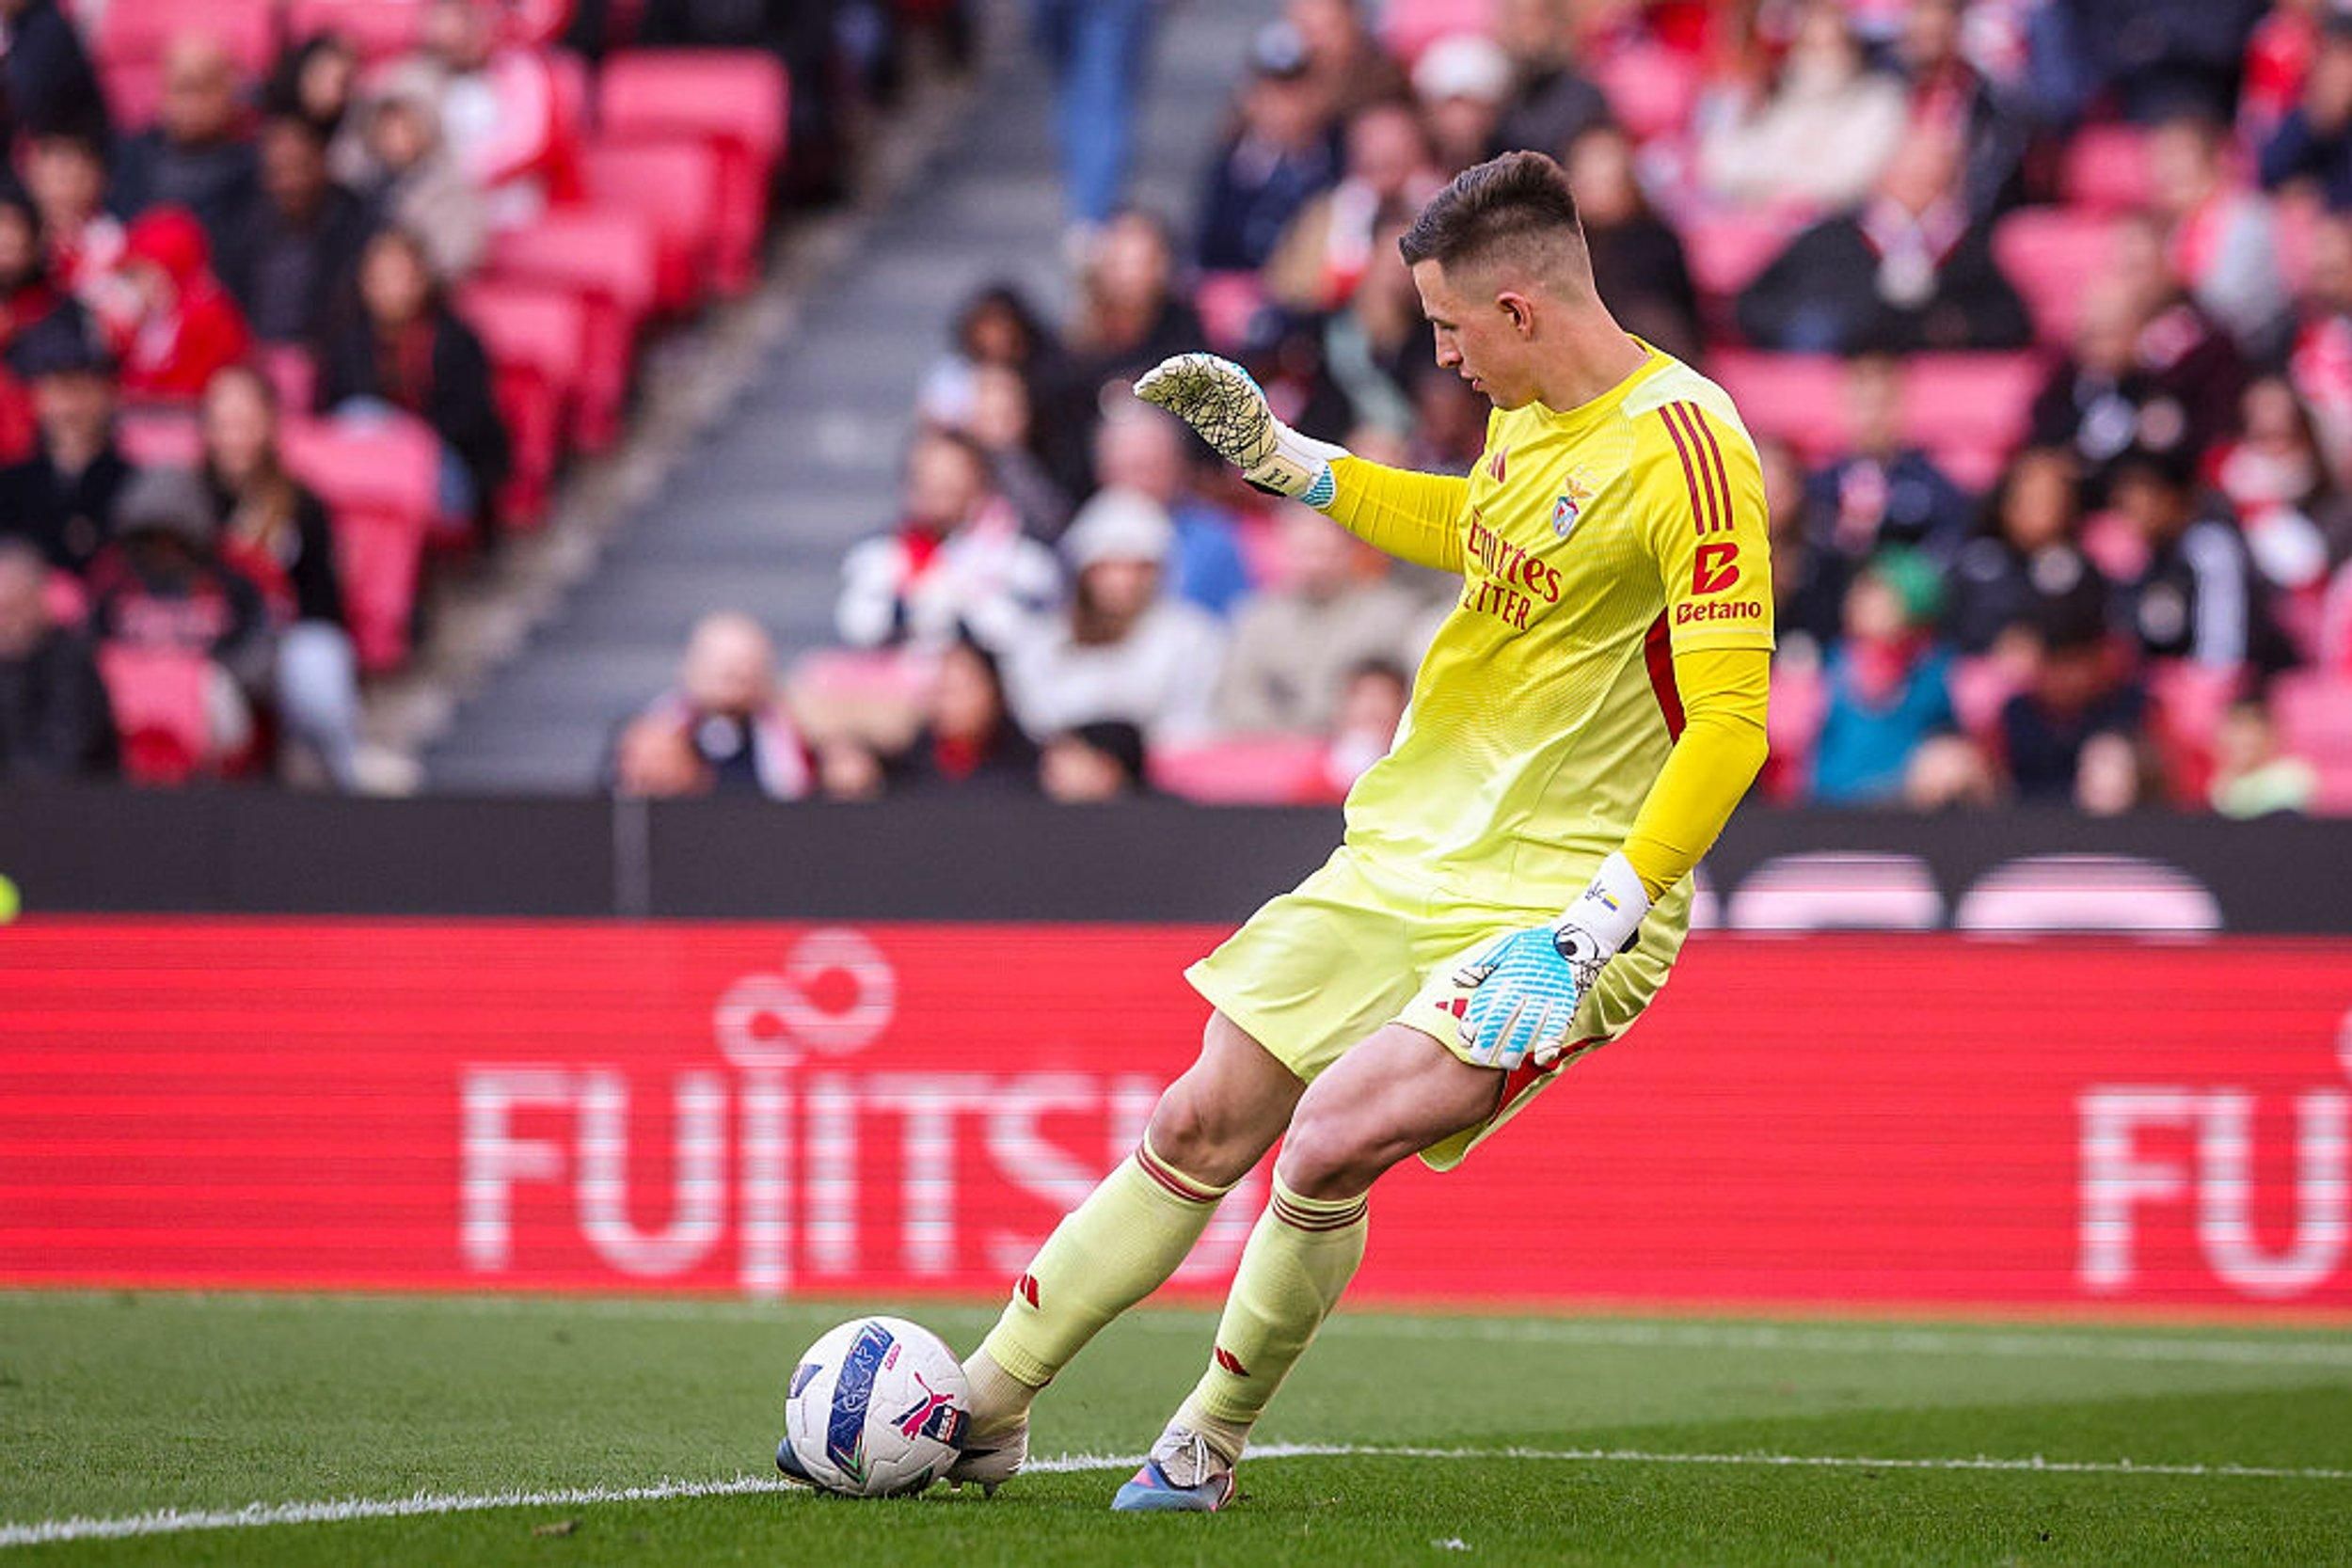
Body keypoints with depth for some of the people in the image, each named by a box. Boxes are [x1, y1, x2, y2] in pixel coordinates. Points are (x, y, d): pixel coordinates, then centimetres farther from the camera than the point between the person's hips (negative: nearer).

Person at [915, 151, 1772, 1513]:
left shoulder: (1684, 445, -21)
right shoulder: (1529, 413, 6)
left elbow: (1730, 722, -24)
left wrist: (1593, 926, -28)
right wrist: (1276, 455, 25)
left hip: (1561, 897, -8)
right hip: (1406, 855, 8)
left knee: (1330, 1144, -22)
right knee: (1201, 1128, 5)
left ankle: (1209, 1449, 1)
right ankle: (980, 1414, 14)